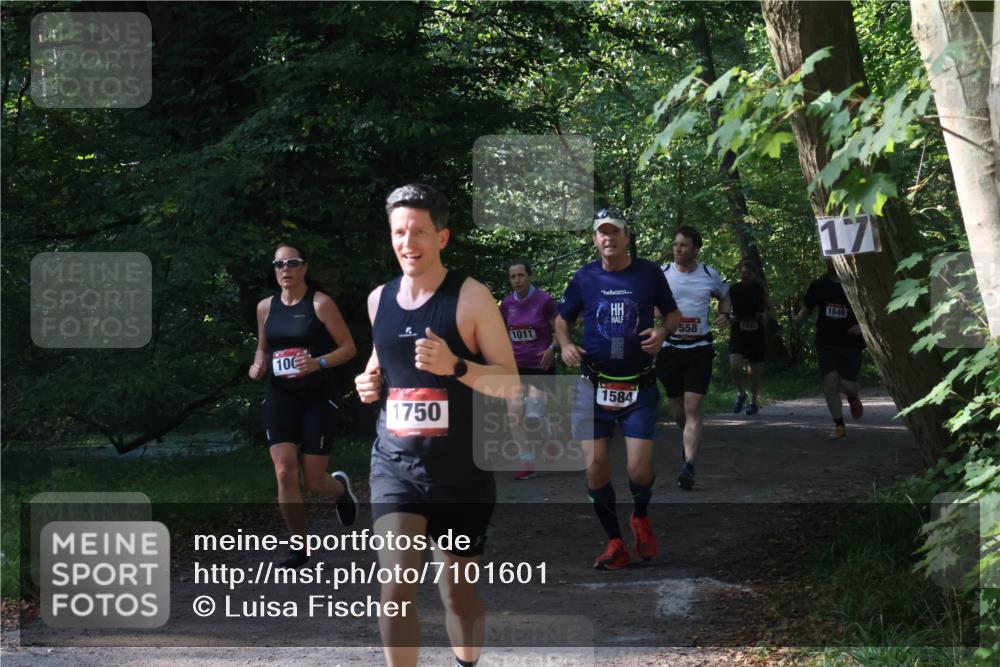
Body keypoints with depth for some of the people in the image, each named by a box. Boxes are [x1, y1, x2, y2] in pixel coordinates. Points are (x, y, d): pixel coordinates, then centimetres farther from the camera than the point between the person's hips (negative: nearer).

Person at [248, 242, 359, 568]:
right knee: (285, 473, -12)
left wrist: (319, 363, -22)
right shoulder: (266, 307, 6)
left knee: (313, 481, 0)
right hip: (280, 398, 3)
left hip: (318, 400, -3)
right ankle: (299, 548, 2)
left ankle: (341, 488, 39)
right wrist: (258, 366, 0)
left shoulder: (320, 303, -7)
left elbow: (349, 347, -6)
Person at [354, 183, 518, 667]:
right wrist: (371, 380, 2)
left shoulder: (470, 297, -9)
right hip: (395, 466, 3)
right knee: (395, 589, -12)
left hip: (462, 471, -3)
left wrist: (456, 366, -26)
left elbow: (510, 381, -10)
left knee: (458, 589, 13)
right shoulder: (379, 299, 6)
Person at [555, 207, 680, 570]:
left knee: (639, 468, -11)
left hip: (640, 387, -1)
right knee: (595, 466, -6)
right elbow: (562, 320, 14)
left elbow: (674, 314, 11)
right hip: (594, 386, 1)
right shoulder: (584, 277, 2)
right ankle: (615, 543, 11)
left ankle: (640, 517, 23)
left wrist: (662, 331, -10)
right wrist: (565, 345, -6)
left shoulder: (649, 272, 0)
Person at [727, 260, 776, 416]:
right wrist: (729, 317, -9)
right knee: (735, 365, -19)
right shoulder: (733, 290, 0)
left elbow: (771, 310, 8)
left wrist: (764, 315, -13)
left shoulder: (760, 289, 1)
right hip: (738, 334, 0)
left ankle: (754, 401, 25)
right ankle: (741, 394, 6)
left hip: (756, 334, 0)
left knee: (755, 370, 7)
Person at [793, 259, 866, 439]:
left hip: (850, 342, -2)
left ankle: (853, 397, 32)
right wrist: (798, 317, -12)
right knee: (830, 381, -11)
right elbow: (807, 308, 11)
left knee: (847, 384, -9)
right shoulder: (819, 285, 3)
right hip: (826, 342, 2)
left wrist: (862, 325, -17)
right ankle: (839, 426, 3)